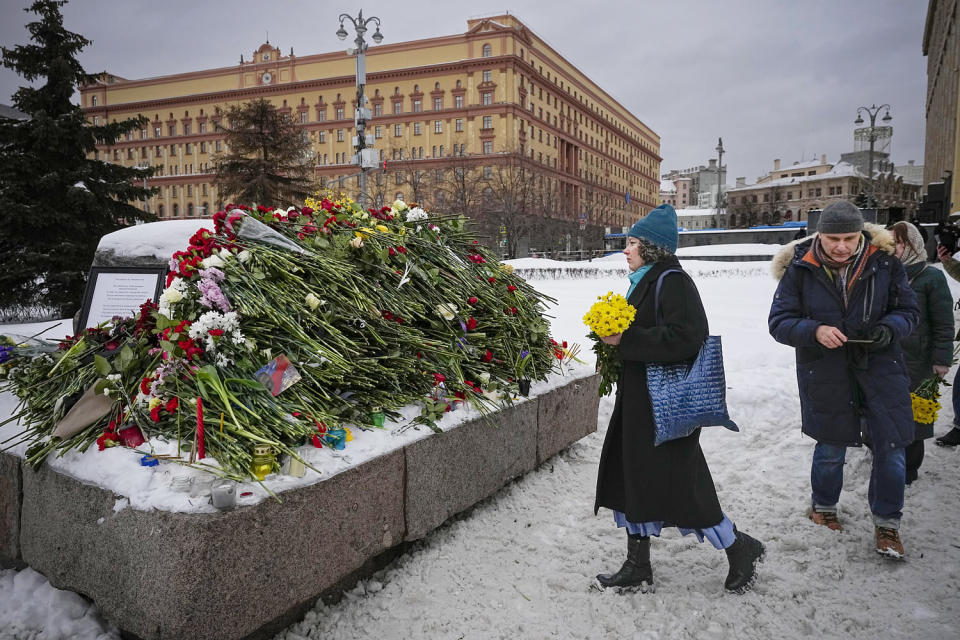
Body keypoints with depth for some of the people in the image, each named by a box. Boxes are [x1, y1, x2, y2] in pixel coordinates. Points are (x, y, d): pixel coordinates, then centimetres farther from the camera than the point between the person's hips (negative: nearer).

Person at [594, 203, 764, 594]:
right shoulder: (645, 281, 13)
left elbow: (686, 337, -27)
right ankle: (637, 569, 25)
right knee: (633, 479, 12)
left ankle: (741, 550, 23)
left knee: (676, 485, -1)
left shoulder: (673, 282, -16)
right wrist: (617, 337, 5)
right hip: (639, 400, 10)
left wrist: (625, 339, -24)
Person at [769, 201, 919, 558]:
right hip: (824, 371, -1)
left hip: (880, 365, 1)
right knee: (831, 446, 13)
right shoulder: (800, 270, -9)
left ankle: (886, 523, 23)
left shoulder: (884, 263, -6)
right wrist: (815, 331, -27)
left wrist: (889, 328, -18)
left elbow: (907, 310, 4)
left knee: (891, 446, 1)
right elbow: (779, 321, -8)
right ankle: (823, 507, 39)